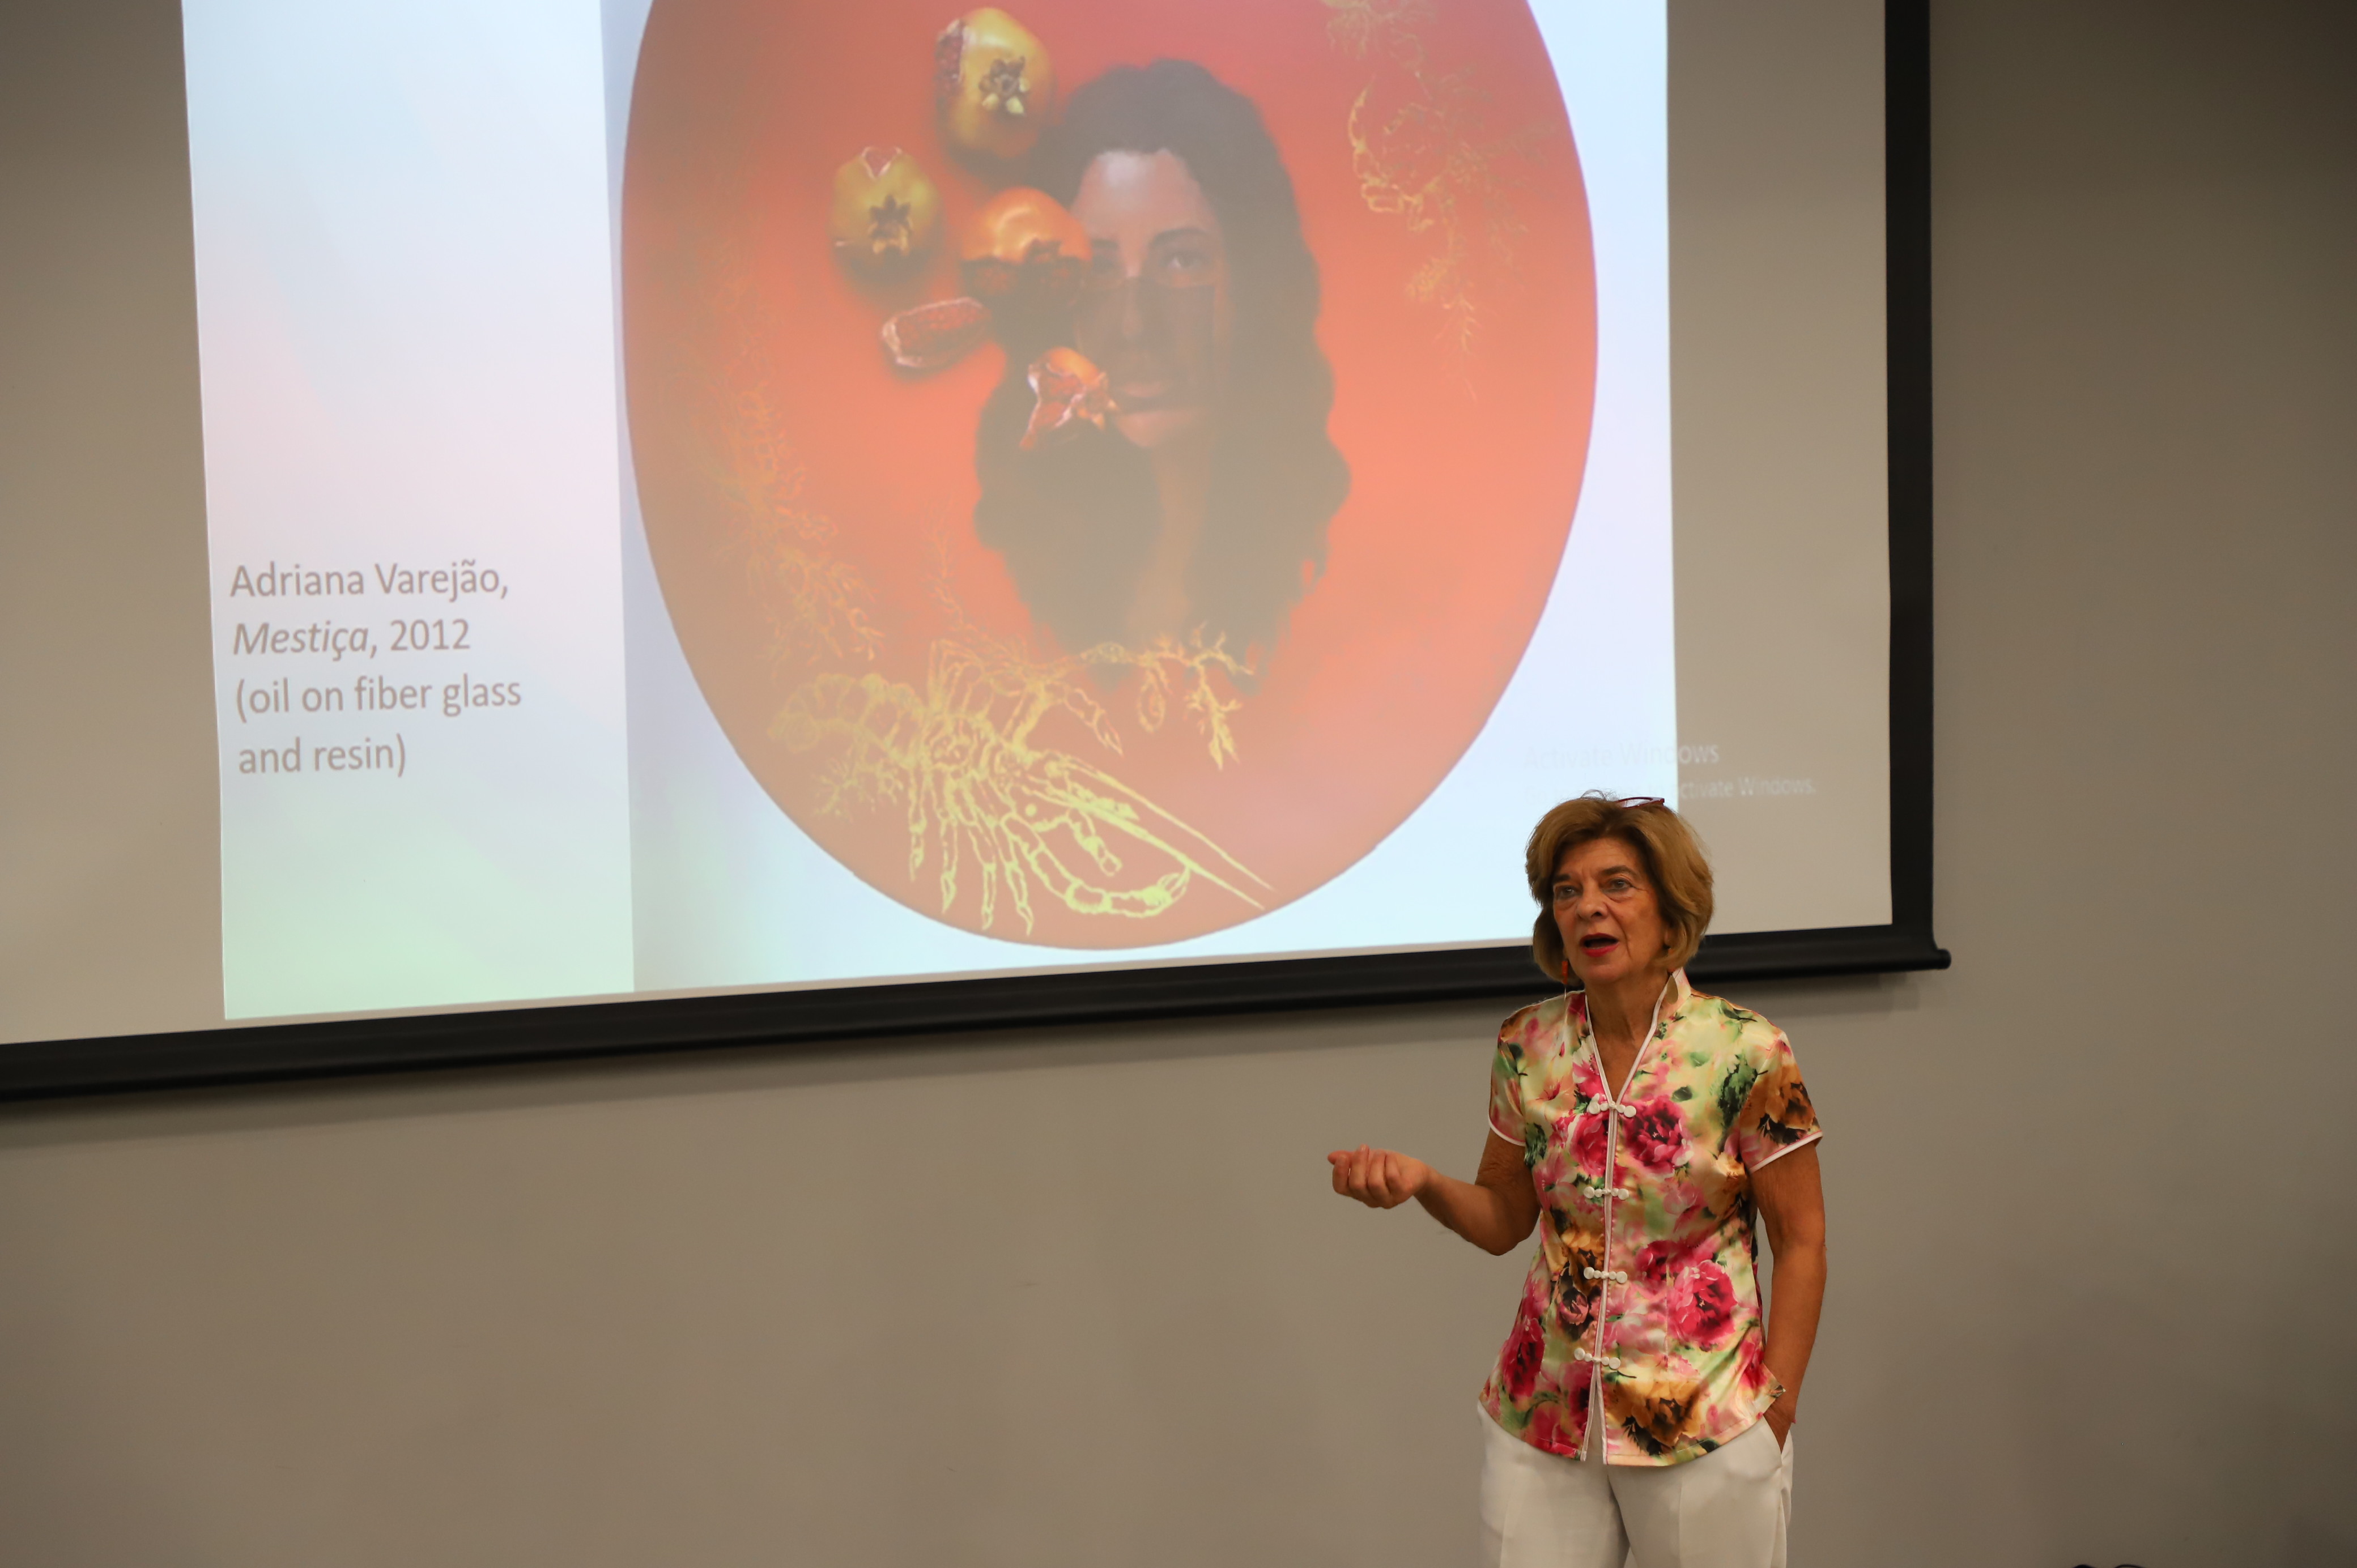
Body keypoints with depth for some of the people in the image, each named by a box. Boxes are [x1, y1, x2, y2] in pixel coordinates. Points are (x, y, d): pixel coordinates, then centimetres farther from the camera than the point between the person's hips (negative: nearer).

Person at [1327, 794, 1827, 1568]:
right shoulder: (1526, 1048, 0)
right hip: (1544, 1418, 3)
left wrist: (1775, 1411, -8)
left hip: (1704, 1427, -3)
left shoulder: (1746, 1053, -10)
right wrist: (1421, 1182, -10)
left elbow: (1800, 1242, -5)